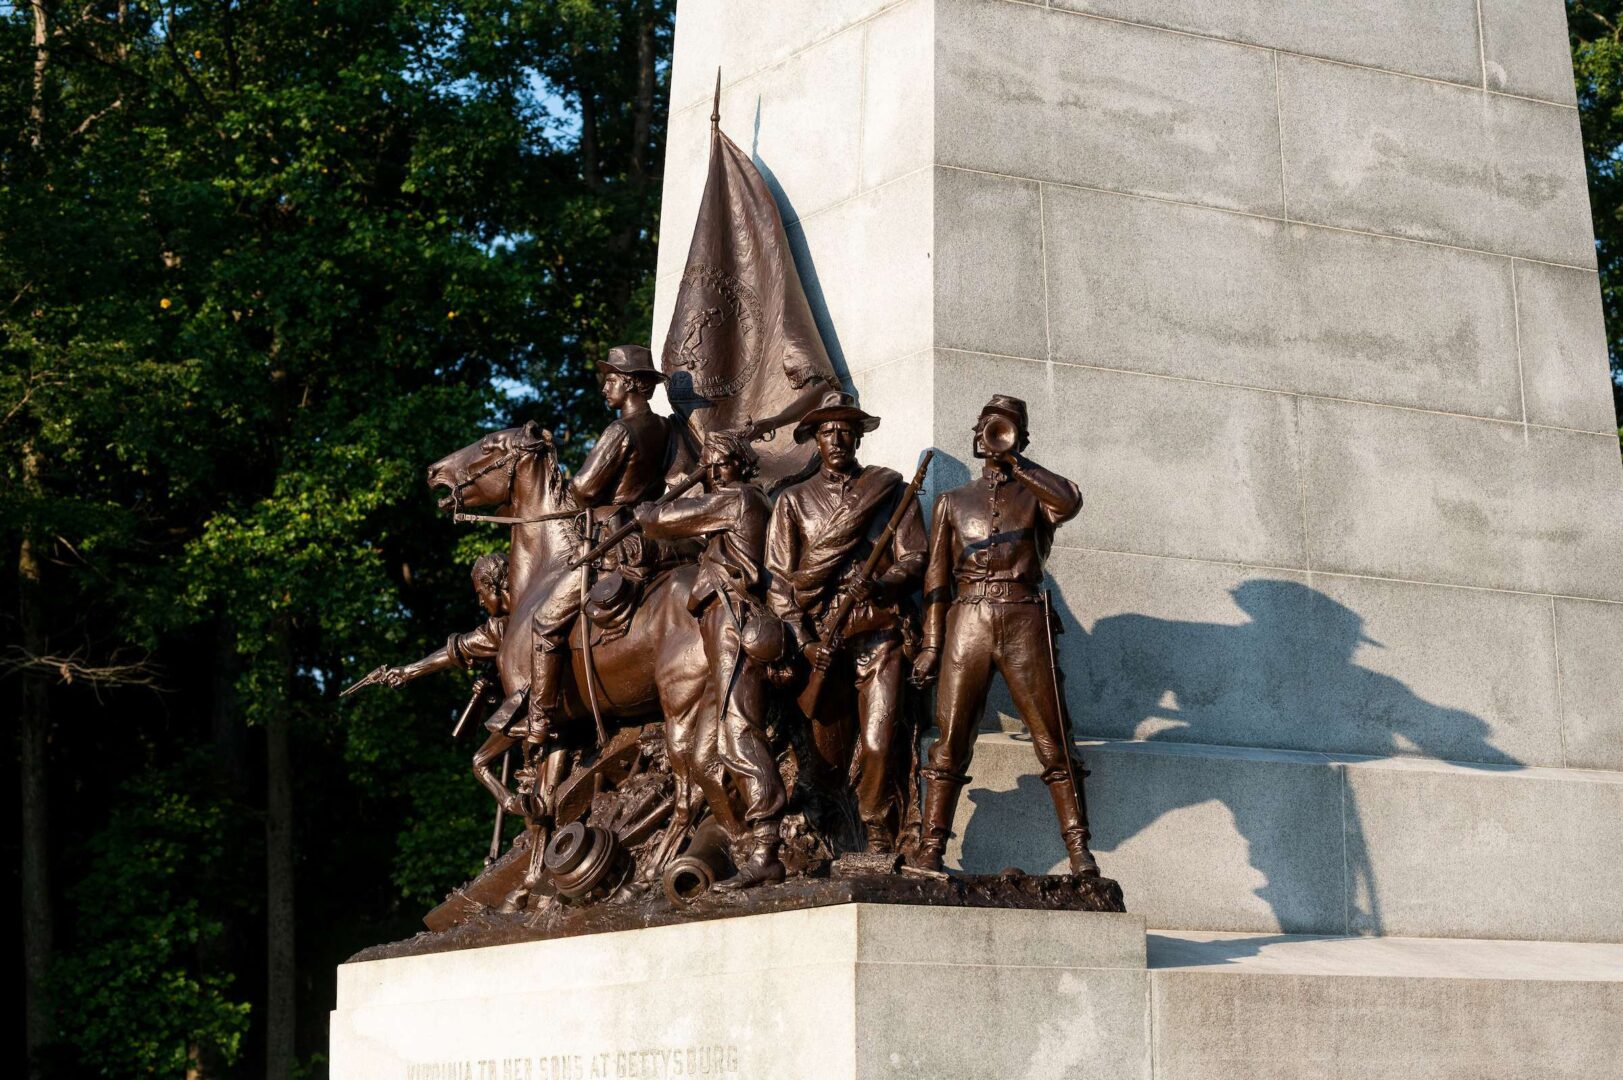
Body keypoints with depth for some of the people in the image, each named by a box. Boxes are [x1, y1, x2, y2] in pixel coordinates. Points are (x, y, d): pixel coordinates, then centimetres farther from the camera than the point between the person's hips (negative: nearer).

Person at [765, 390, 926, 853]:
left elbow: (915, 557, 5)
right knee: (829, 750, 1)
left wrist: (878, 585, -17)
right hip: (819, 637, 2)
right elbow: (779, 580, 9)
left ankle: (879, 836, -2)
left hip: (879, 634, -1)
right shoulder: (794, 501, 15)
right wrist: (803, 641, -4)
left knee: (879, 743, -14)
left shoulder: (890, 490, 12)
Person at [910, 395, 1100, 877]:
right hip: (967, 624, 1)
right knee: (950, 741, -5)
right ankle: (930, 851, -7)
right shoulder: (953, 501, 19)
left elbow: (1069, 502, -12)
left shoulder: (1034, 493, 14)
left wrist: (1015, 461, -6)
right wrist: (931, 643, 4)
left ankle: (1079, 852, -7)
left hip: (1024, 624, -1)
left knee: (1053, 740, -6)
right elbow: (936, 577, 14)